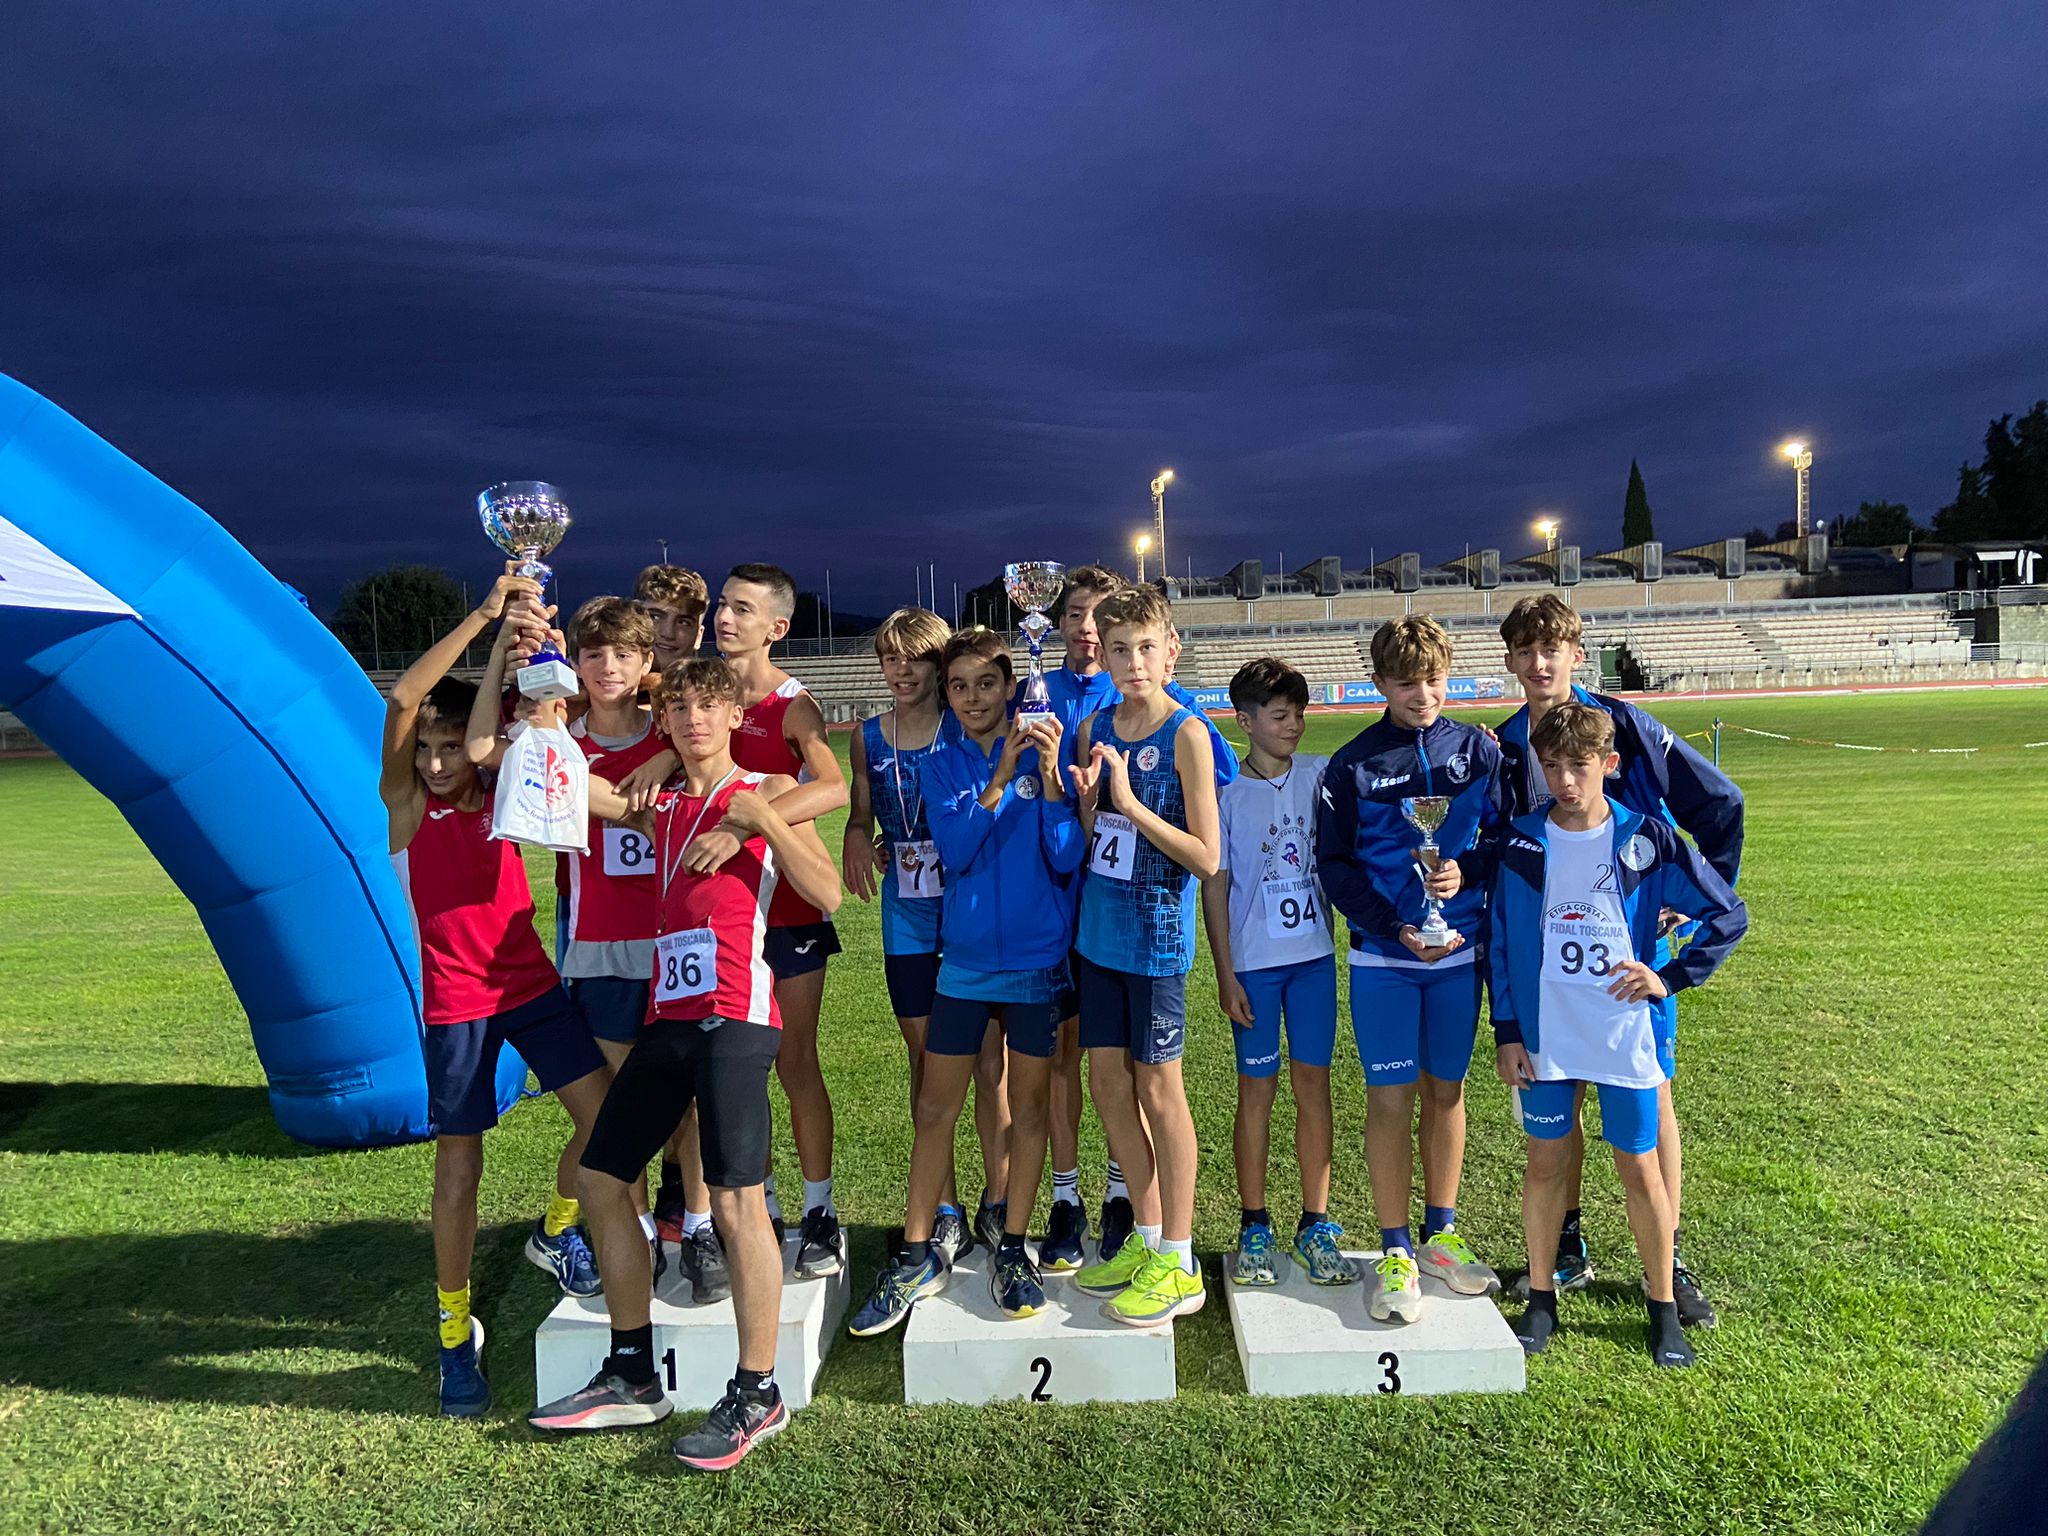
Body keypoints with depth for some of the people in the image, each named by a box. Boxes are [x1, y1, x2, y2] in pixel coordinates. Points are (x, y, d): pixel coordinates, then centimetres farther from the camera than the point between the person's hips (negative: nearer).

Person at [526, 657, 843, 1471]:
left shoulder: (767, 792, 2)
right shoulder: (660, 808, 18)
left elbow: (827, 894, -8)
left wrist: (761, 819, -15)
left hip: (734, 1017, -7)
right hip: (668, 1016, 7)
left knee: (735, 1200, -9)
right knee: (600, 1176, 11)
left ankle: (757, 1394, 6)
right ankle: (633, 1378, 25)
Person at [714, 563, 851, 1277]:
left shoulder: (793, 707, -11)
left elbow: (833, 788, -29)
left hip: (785, 905, -4)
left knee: (794, 1062, 4)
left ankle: (819, 1213, 18)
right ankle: (760, 1210, 24)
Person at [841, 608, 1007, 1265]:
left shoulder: (966, 729, -4)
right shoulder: (869, 737, 7)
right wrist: (856, 842, -5)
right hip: (907, 913, 3)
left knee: (988, 1057, 2)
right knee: (926, 1060, 8)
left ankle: (996, 1201, 18)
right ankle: (945, 1210, 20)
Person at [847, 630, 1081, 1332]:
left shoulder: (1041, 754, -4)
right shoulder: (943, 765, 3)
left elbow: (1066, 859, -11)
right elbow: (954, 850, -12)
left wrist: (1048, 773, -22)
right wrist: (1000, 776, -21)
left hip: (1036, 958, -2)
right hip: (965, 957, 2)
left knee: (1028, 1105, 8)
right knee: (935, 1109, 6)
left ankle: (1012, 1251, 23)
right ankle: (917, 1256, 20)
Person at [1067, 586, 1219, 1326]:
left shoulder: (1185, 734, -12)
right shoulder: (1095, 727, 6)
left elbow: (1207, 858, -16)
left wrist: (1129, 804, -22)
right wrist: (1085, 799, -9)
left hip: (1156, 931, -6)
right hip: (1099, 925, 6)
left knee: (1157, 1087, 3)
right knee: (1107, 1081, 12)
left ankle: (1178, 1264, 18)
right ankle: (1147, 1237, 29)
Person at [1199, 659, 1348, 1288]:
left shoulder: (1321, 775, 2)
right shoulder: (1226, 792, -5)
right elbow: (1215, 886, -3)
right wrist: (1226, 974, -5)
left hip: (1314, 954, 2)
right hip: (1254, 961, -2)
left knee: (1313, 1081, 7)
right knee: (1257, 1088, 5)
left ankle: (1316, 1224, 17)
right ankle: (1253, 1227, 17)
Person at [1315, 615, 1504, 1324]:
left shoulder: (1478, 750, 3)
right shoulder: (1353, 765, -3)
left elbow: (1505, 837, 7)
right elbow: (1335, 865, -3)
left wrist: (1466, 871, -14)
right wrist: (1396, 929, -13)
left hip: (1461, 951, 2)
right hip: (1384, 955, -2)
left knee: (1446, 1088, 12)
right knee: (1390, 1097, 1)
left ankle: (1441, 1234, 28)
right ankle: (1396, 1253, 13)